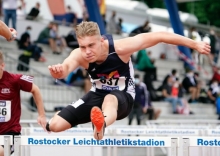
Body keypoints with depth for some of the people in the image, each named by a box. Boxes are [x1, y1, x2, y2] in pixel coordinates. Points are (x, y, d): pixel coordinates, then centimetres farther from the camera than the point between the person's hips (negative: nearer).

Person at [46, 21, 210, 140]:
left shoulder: (119, 48, -30)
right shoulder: (79, 55, -25)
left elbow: (159, 36, -23)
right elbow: (66, 67, -50)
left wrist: (196, 44, -19)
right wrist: (59, 71, -77)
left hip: (123, 96, -4)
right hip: (98, 95, 4)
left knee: (110, 100, -43)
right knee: (55, 125, -7)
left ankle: (101, 126, -78)